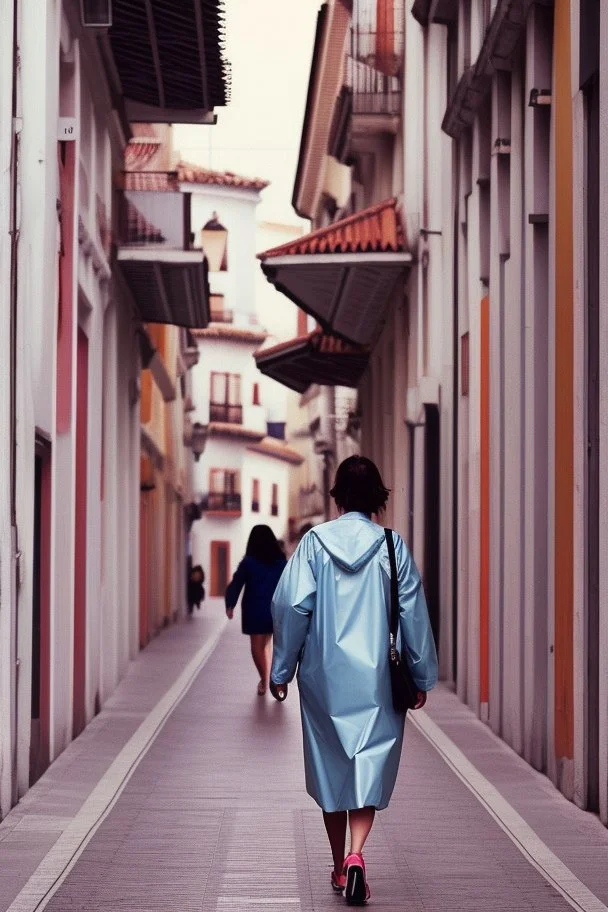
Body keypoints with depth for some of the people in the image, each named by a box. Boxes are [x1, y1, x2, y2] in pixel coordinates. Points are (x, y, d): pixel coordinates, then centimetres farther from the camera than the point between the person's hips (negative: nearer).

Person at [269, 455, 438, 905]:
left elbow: (291, 607, -5)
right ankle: (356, 855, -20)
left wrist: (281, 670, 4)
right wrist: (421, 677, 10)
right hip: (377, 678, -1)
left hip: (324, 674, 1)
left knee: (330, 763, 14)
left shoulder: (314, 543, -3)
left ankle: (339, 866, 22)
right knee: (371, 764, 2)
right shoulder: (392, 546, -3)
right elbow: (414, 615, 0)